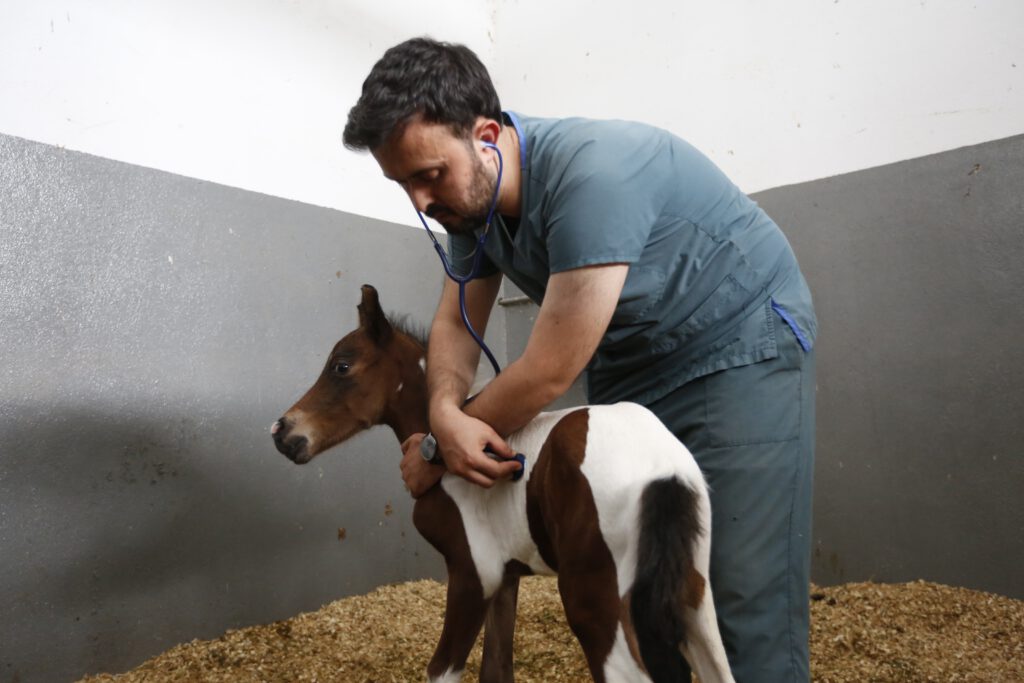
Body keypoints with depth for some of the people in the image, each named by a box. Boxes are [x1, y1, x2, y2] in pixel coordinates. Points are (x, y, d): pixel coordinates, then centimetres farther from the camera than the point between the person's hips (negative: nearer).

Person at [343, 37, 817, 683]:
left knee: (745, 592, -8)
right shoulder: (470, 199, -4)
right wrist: (446, 412, -21)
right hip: (631, 374, 7)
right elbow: (455, 324, 1)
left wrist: (436, 451, -15)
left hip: (743, 349, -6)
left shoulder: (592, 174, -31)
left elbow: (550, 371, -29)